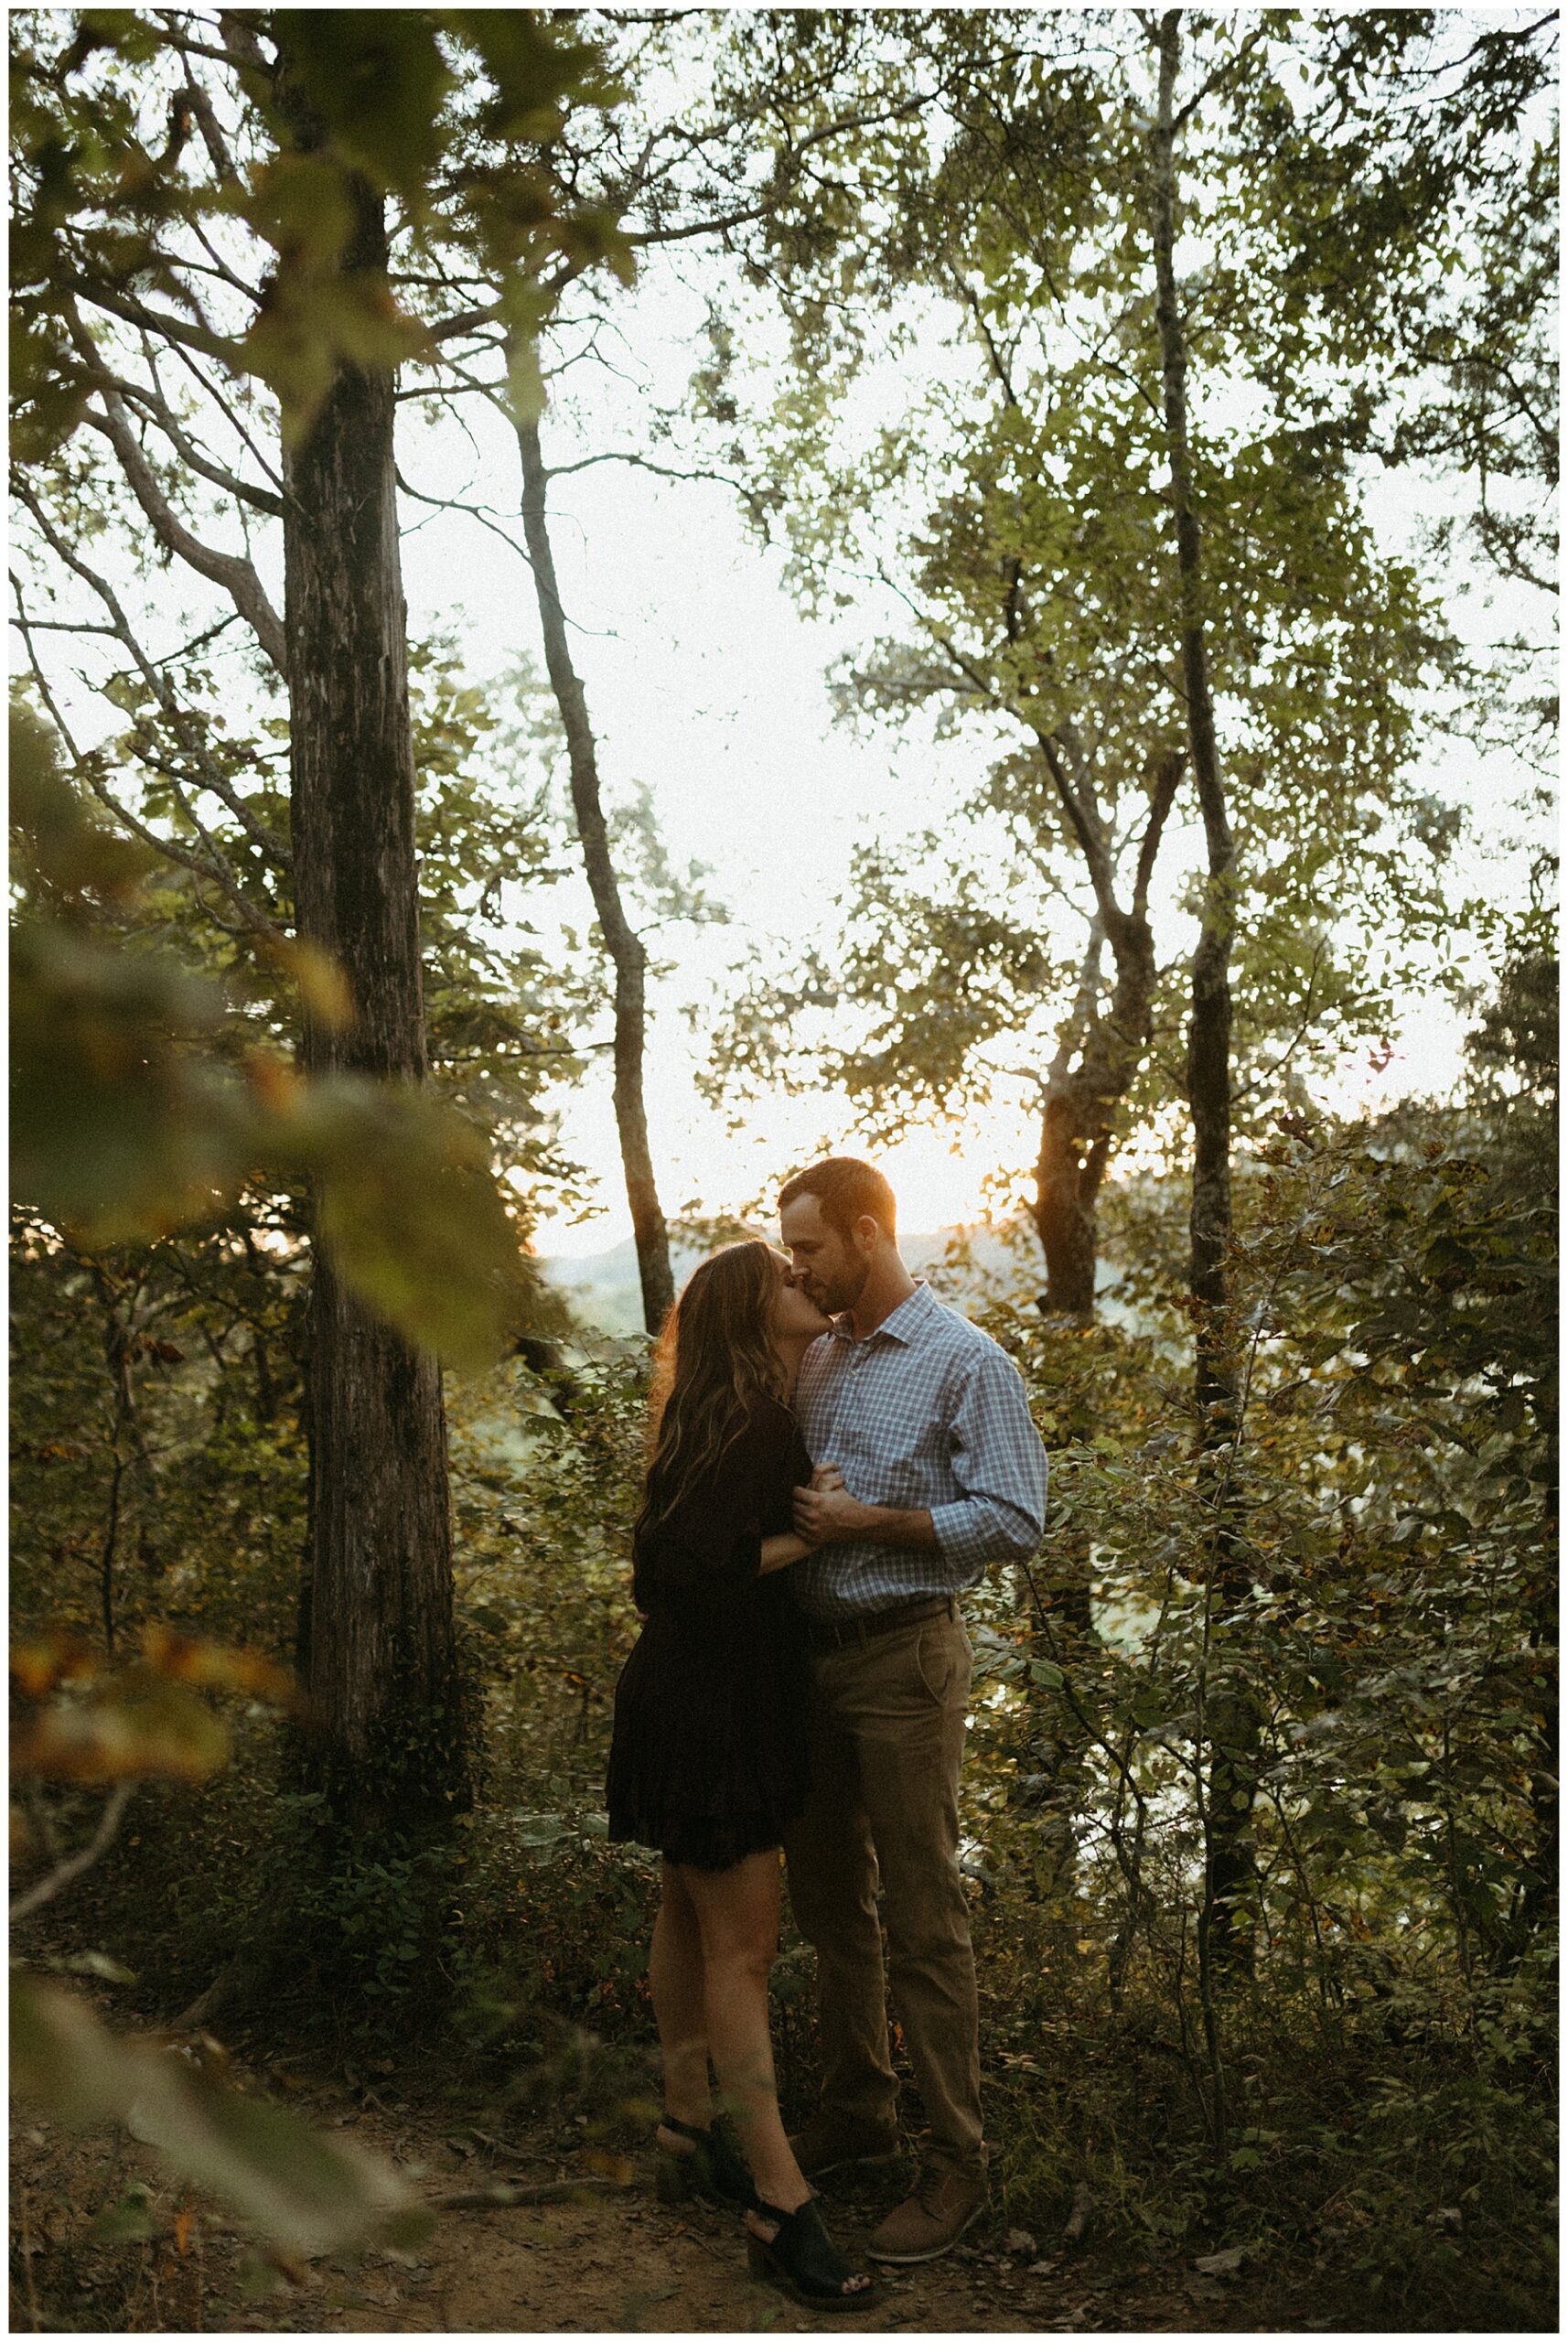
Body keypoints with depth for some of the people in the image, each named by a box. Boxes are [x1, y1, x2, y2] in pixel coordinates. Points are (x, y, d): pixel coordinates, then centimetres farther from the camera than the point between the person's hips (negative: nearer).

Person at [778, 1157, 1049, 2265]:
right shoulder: (815, 1360, 10)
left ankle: (958, 2161, 14)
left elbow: (1014, 1522, -17)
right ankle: (856, 2110, 33)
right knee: (827, 1897, 16)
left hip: (906, 1658, -7)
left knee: (923, 1914, 1)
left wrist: (870, 1523, -18)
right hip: (813, 1653, 7)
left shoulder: (967, 1362, -11)